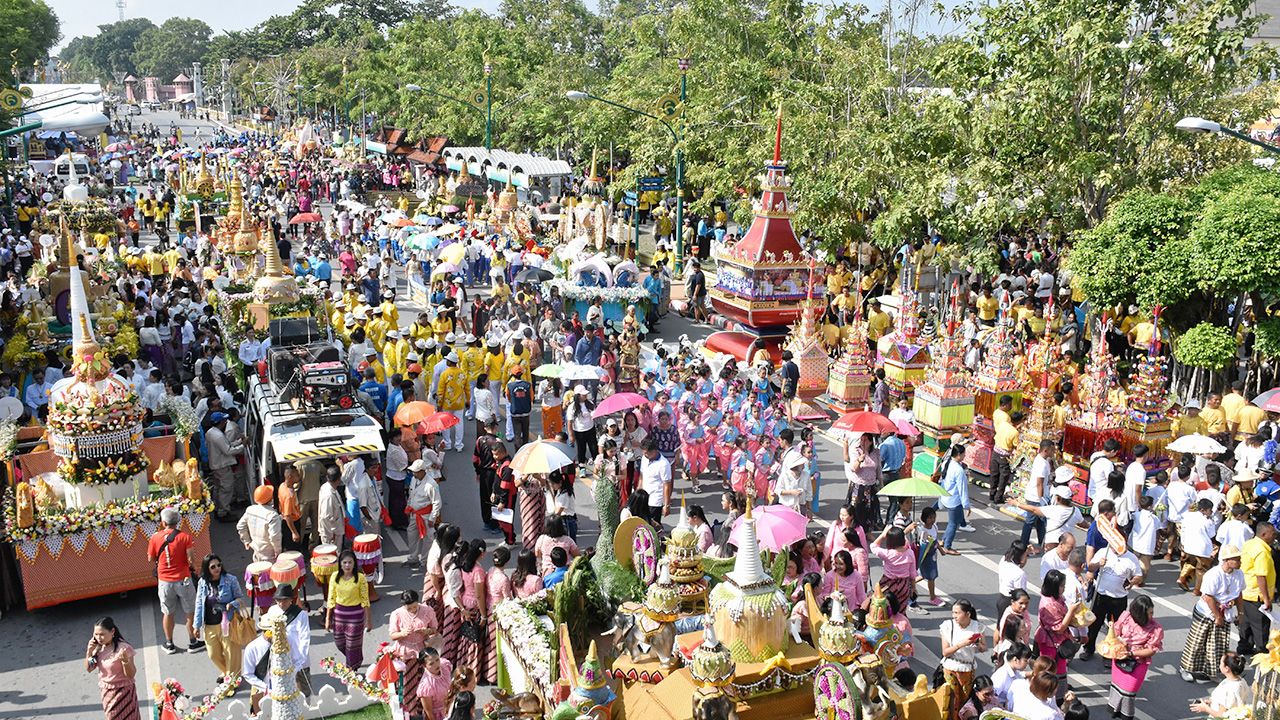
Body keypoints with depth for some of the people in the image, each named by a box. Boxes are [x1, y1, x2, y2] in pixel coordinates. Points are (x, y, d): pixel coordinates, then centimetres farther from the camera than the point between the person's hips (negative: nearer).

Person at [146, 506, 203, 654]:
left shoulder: (155, 537, -6)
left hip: (164, 581, 2)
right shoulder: (184, 536, -13)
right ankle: (193, 642, 20)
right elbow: (190, 559, -16)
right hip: (183, 579, -2)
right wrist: (194, 568, 4)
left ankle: (169, 644, 28)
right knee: (190, 612, 12)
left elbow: (151, 558, 4)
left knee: (168, 613, 16)